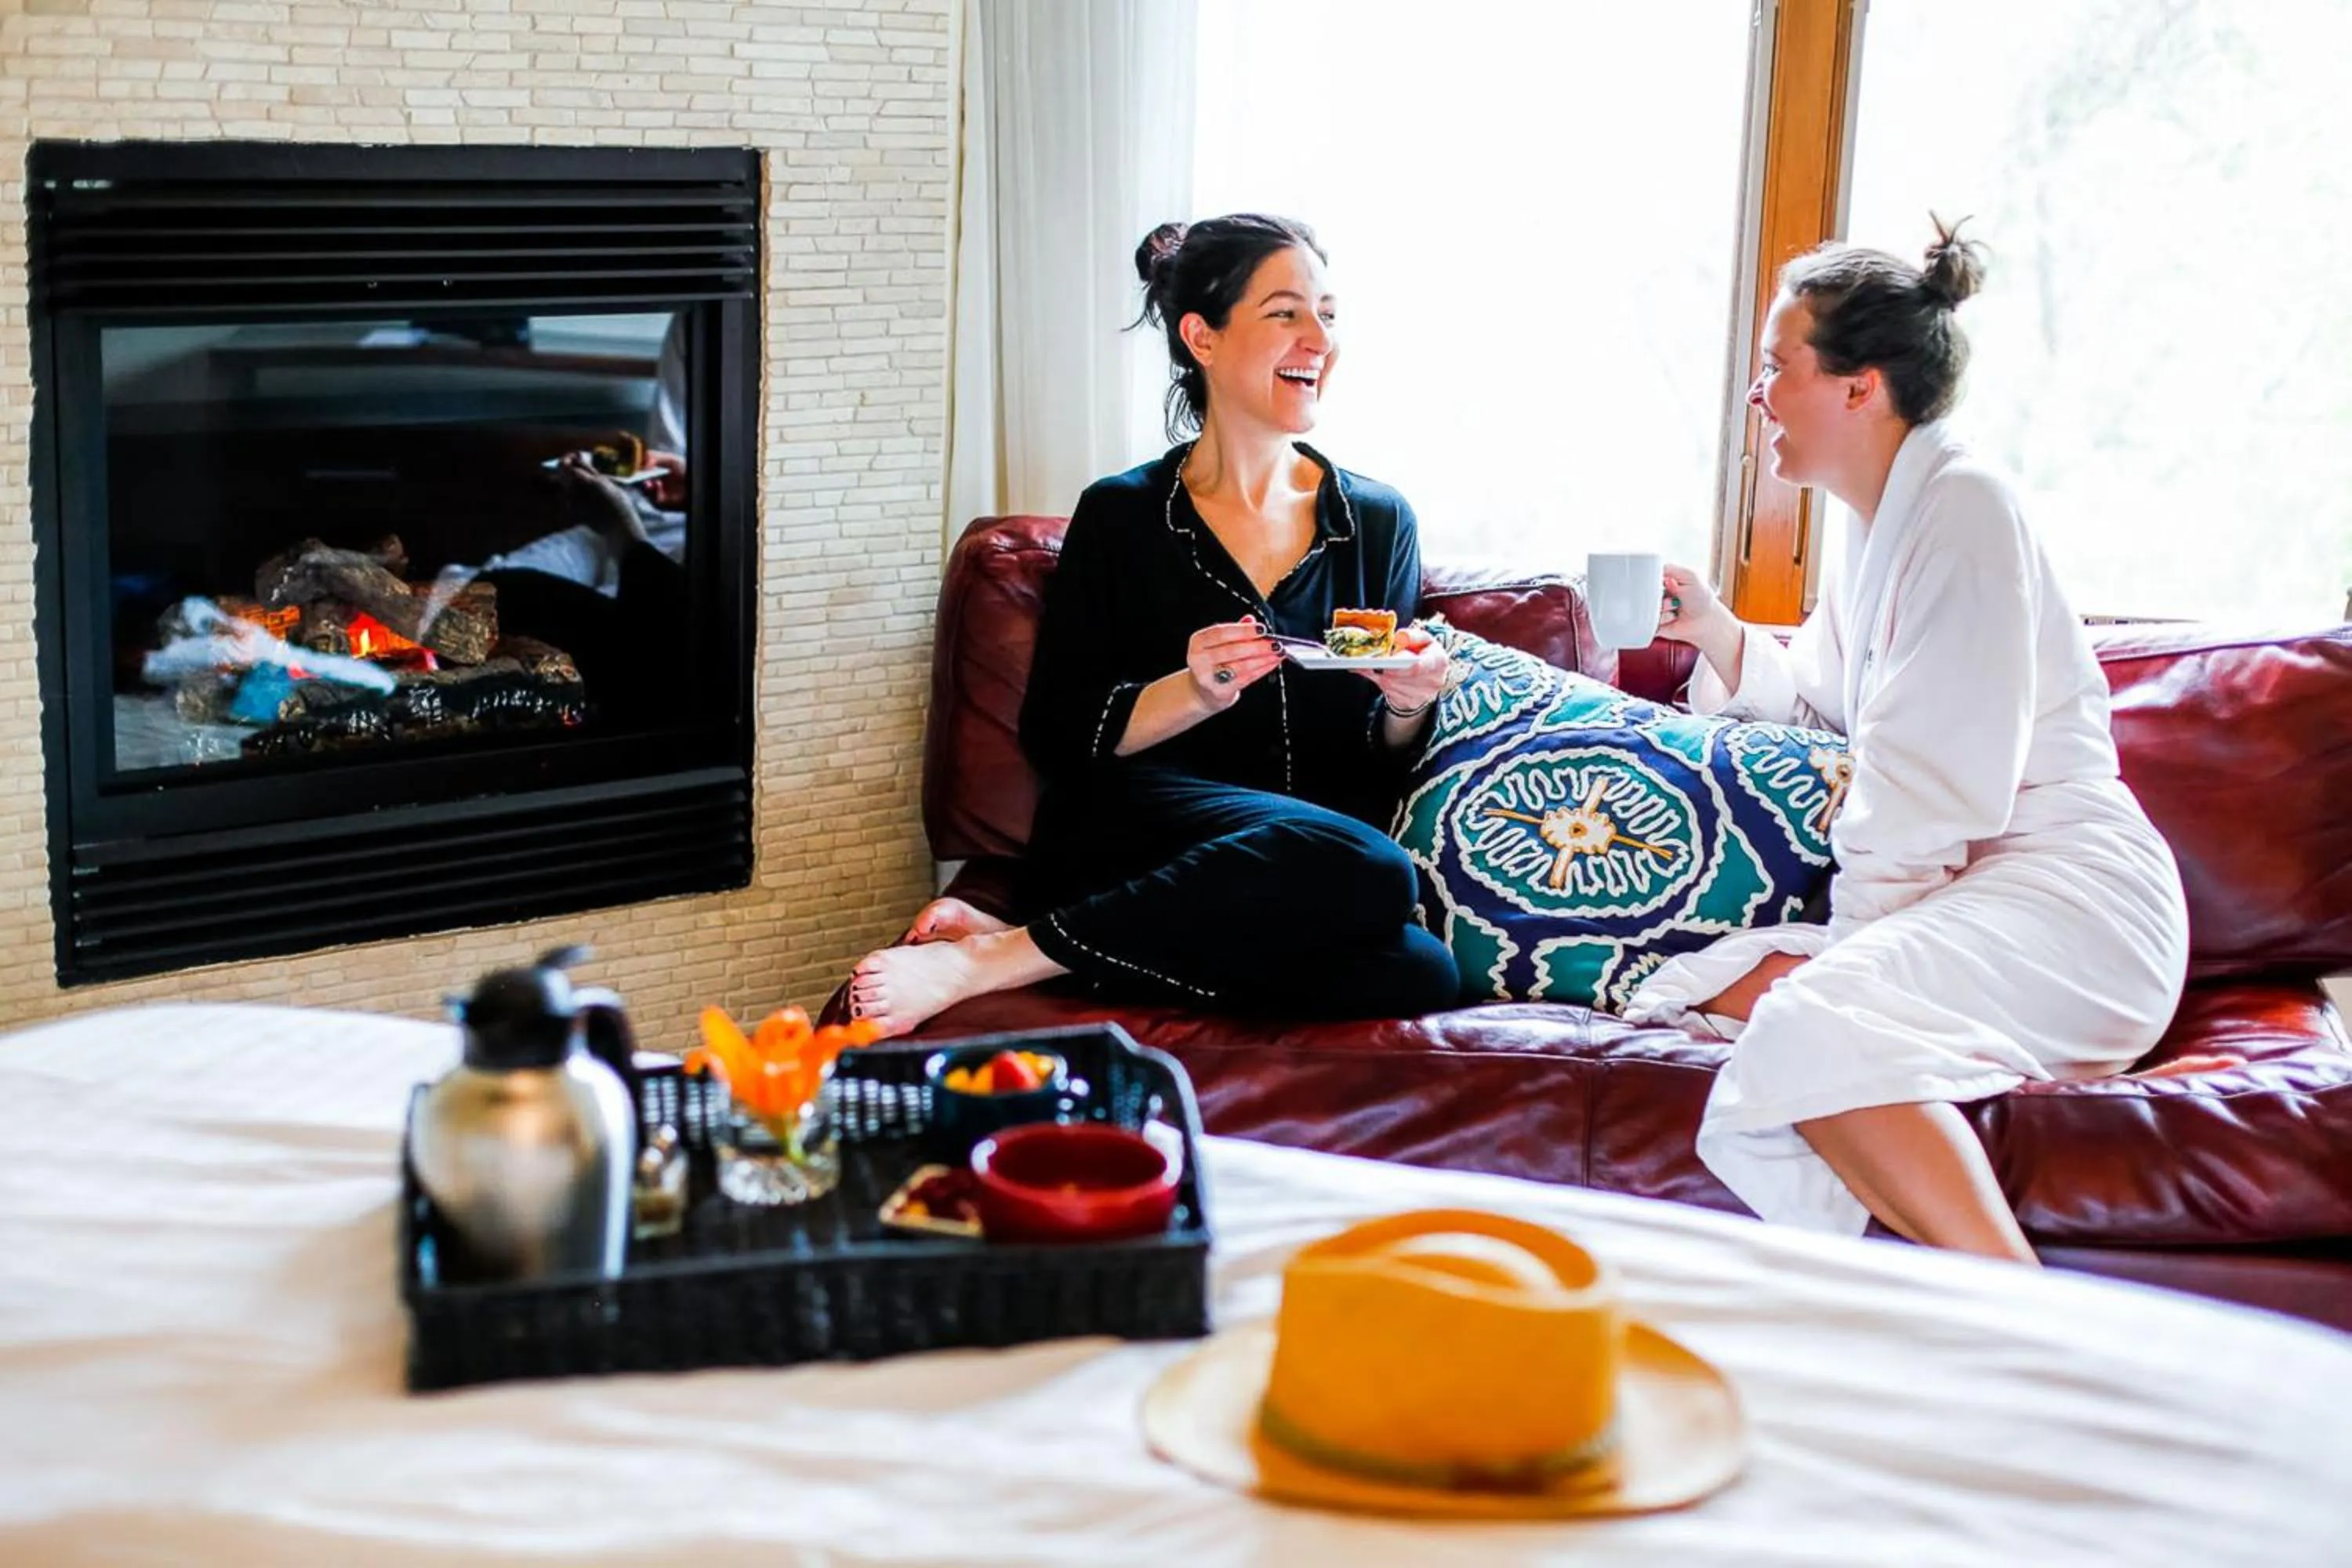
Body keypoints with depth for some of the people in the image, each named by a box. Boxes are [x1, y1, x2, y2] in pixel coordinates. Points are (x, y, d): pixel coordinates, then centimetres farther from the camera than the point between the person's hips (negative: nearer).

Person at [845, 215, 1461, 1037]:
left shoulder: (1379, 522, 14)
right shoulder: (1123, 517, 5)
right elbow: (1053, 736, 1)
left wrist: (1407, 707, -5)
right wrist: (1193, 693, -16)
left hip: (1305, 877, 5)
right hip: (1133, 842, -4)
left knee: (1420, 972, -33)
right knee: (1363, 869, -36)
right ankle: (993, 956, -29)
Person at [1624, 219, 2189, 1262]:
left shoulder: (1960, 506, -9)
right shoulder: (1877, 527, 20)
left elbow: (1944, 775, -17)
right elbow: (1818, 694, 35)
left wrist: (1857, 936, -13)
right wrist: (1714, 632, 18)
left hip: (2067, 899, -9)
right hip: (1968, 899, 9)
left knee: (1812, 1024, -33)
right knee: (1709, 987, -13)